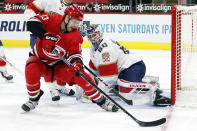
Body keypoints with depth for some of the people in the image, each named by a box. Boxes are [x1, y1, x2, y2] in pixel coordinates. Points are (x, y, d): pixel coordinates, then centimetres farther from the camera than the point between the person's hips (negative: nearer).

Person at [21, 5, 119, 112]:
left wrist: (76, 62, -37)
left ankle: (101, 100, 4)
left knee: (80, 75, -15)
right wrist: (45, 34, -40)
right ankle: (33, 99, -10)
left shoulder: (75, 36, -11)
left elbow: (75, 53, -14)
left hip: (59, 65, 2)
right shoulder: (52, 20, -18)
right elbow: (32, 22, -26)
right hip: (40, 60, -2)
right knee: (31, 69, -35)